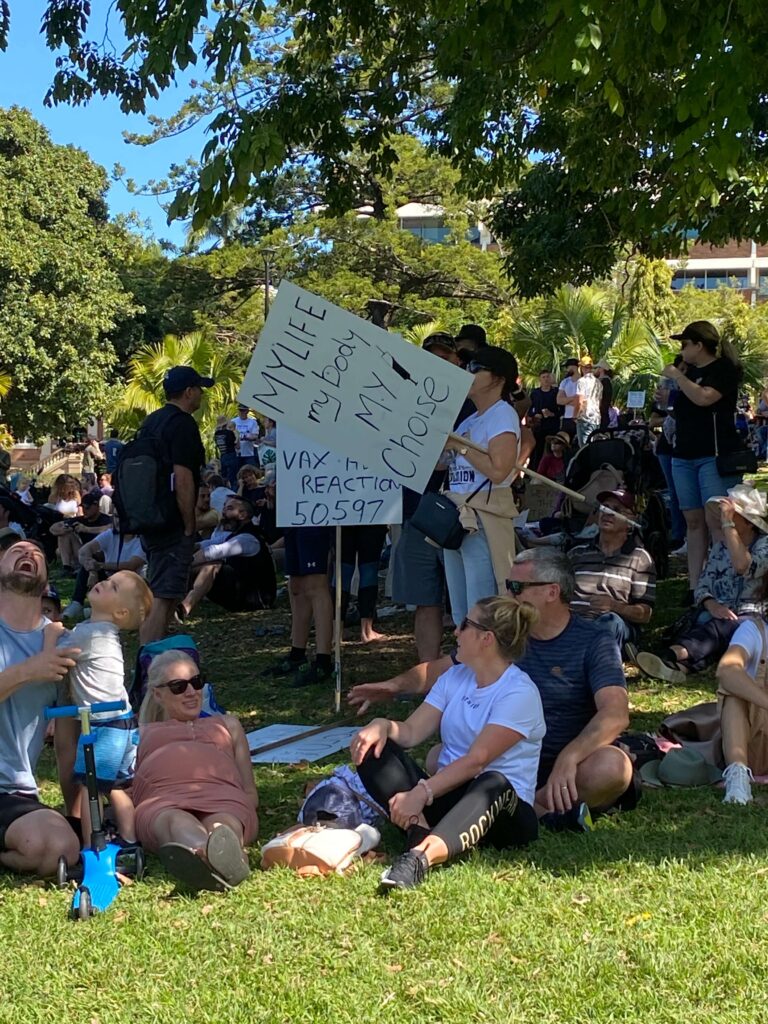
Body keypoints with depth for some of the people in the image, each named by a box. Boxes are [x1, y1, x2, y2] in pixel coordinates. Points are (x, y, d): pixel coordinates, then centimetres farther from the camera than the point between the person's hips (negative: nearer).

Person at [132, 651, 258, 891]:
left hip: (222, 797, 1)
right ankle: (203, 854, -76)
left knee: (223, 826, -41)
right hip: (161, 801, -1)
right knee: (176, 823, -42)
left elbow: (250, 792, 31)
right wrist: (128, 835, -3)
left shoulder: (227, 724, 40)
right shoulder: (142, 732, 38)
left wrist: (244, 808, 3)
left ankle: (226, 857, -76)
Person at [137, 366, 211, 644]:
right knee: (162, 597, -9)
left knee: (162, 595, 18)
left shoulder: (150, 422, 15)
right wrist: (189, 525, -15)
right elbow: (182, 478, -22)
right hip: (173, 524, -10)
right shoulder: (183, 425, -14)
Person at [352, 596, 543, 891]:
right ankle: (421, 833, -36)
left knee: (494, 783, -41)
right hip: (445, 796, 7)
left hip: (499, 804, -7)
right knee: (374, 749, -11)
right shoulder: (455, 677, 13)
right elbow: (411, 732, 7)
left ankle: (421, 855, -63)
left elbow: (476, 760, -20)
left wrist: (422, 792, -29)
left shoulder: (520, 693, -11)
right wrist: (382, 725, -15)